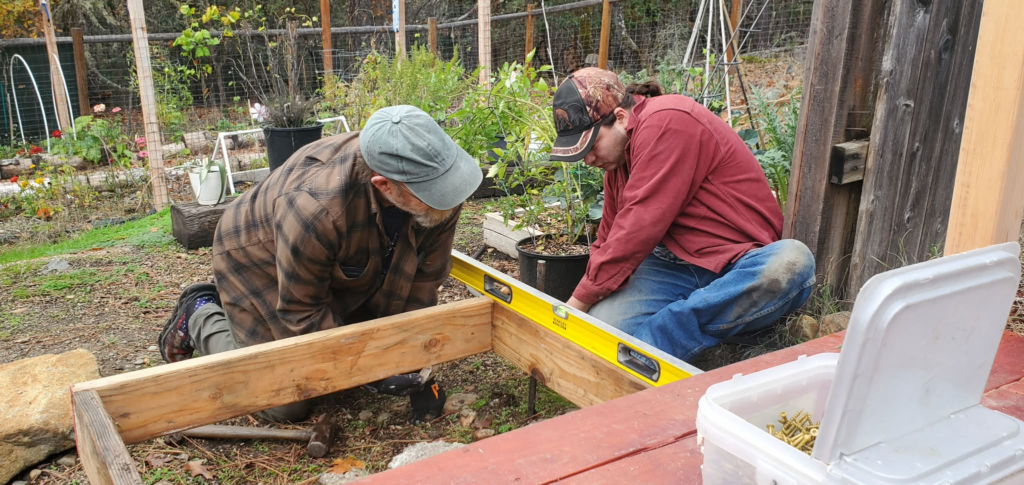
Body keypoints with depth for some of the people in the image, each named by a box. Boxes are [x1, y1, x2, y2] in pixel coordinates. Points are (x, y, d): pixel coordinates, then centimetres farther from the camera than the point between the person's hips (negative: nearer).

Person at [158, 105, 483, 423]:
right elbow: (303, 312, -28)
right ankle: (201, 317, 16)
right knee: (285, 406, -4)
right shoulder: (316, 210, -43)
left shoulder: (438, 192, -27)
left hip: (343, 274, 6)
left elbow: (425, 275, -15)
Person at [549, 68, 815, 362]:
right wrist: (577, 306, 3)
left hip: (742, 269, -5)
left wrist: (580, 301, -15)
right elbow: (609, 242, 17)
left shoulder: (667, 122, -17)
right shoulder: (618, 154, 12)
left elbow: (639, 227, -22)